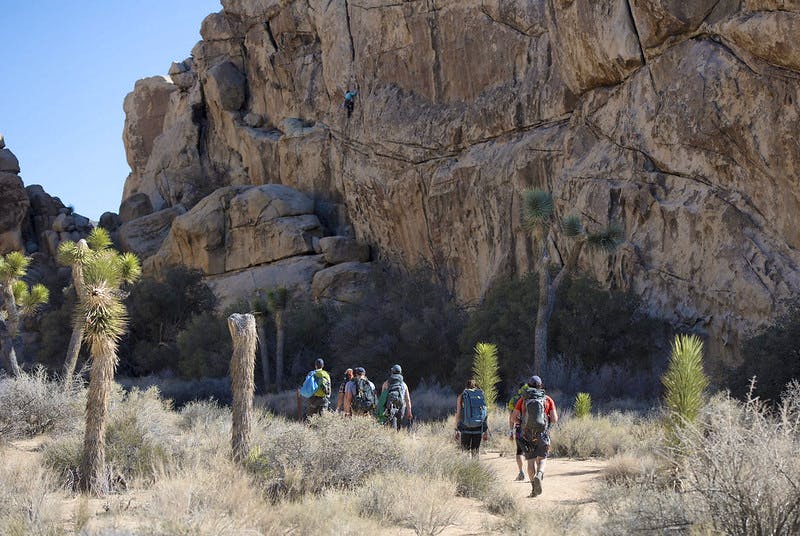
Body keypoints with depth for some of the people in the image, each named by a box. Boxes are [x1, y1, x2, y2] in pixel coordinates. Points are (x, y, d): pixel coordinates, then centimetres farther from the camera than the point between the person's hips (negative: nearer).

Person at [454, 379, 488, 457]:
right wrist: (486, 431, 11)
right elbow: (485, 414, 7)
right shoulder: (481, 396, 7)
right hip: (478, 429, 2)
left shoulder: (461, 396, 3)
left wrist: (456, 430, 4)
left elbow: (458, 413, 0)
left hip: (466, 429, -2)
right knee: (475, 452, 10)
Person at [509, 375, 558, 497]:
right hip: (542, 435, -1)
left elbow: (512, 417, 1)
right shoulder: (548, 399, 3)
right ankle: (539, 476, -20)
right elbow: (554, 419, -2)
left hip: (527, 435, 1)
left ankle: (534, 488, 3)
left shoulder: (523, 400, 4)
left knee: (531, 461, 10)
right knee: (541, 459, 11)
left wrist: (511, 428, 21)